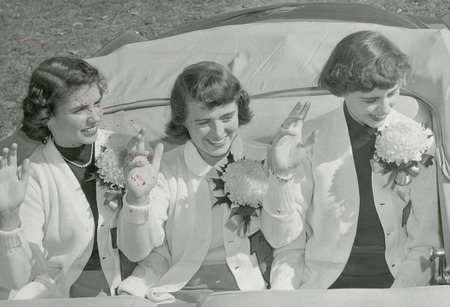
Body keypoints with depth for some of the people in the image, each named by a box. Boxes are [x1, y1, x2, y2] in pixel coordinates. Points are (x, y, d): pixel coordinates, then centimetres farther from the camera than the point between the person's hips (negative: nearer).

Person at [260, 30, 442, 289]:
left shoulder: (418, 141, 3)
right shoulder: (309, 138, 1)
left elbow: (424, 246, 3)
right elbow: (284, 240, 2)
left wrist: (395, 298, -13)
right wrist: (282, 173, -14)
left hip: (396, 281, 1)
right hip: (322, 285, -1)